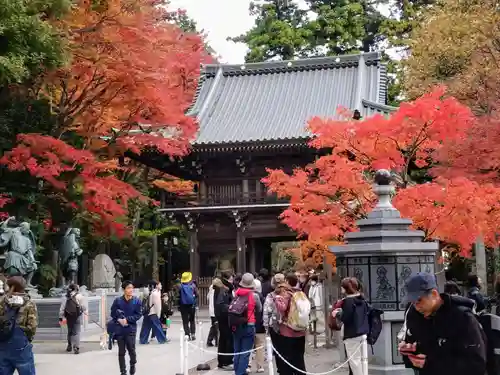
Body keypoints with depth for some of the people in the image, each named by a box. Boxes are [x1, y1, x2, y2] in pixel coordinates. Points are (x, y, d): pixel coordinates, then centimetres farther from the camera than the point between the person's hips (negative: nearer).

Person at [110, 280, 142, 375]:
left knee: (131, 349, -6)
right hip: (119, 329, 1)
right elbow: (113, 313, 4)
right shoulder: (118, 300, -3)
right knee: (121, 352, 8)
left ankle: (133, 365, 24)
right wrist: (119, 320, -13)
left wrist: (127, 319, -14)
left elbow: (139, 314, -4)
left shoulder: (137, 301, -4)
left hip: (131, 329, -1)